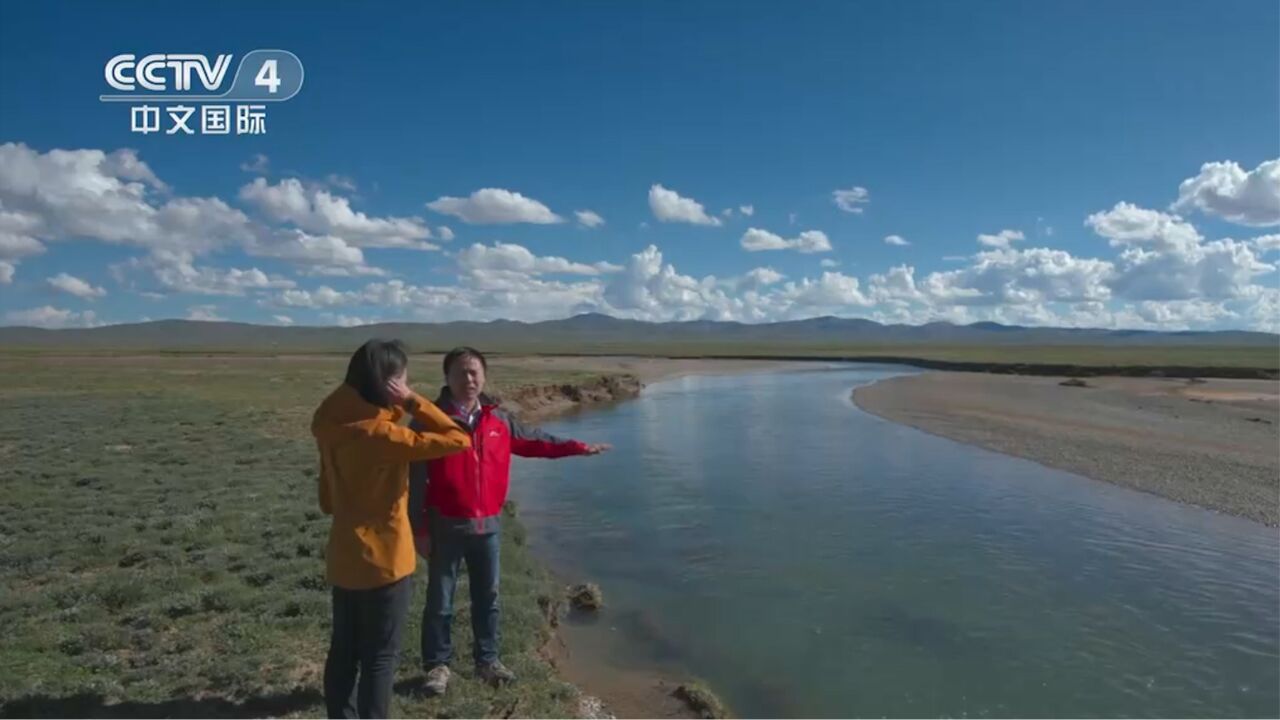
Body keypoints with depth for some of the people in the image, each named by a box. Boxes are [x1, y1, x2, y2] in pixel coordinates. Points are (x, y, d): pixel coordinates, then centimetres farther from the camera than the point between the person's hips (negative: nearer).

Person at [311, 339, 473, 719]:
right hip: (383, 560, -8)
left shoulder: (334, 425, 1)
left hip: (343, 557, 8)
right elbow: (458, 440, -24)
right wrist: (414, 402, -20)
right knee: (381, 657, 7)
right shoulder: (381, 434, -24)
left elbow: (328, 498, 9)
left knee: (344, 651, 19)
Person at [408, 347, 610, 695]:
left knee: (488, 596, 15)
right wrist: (419, 529, -11)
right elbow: (416, 479, -10)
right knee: (440, 599, 9)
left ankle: (487, 660, 32)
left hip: (487, 525, 5)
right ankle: (437, 665, 27)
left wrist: (577, 447, 11)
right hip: (446, 526, -4)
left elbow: (535, 440, 16)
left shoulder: (498, 420, 3)